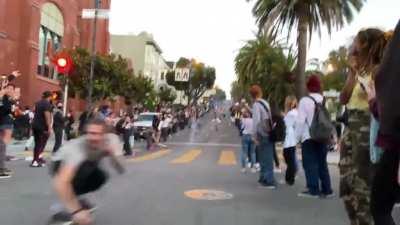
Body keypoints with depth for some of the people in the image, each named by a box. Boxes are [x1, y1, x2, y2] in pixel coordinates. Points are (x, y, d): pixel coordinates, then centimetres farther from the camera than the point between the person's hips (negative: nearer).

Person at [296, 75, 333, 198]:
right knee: (322, 163, 13)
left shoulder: (305, 101, -10)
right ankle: (326, 189, 15)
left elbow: (300, 121, -12)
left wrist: (298, 136, -3)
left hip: (309, 137, -5)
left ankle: (313, 190, 0)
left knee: (310, 164, 0)